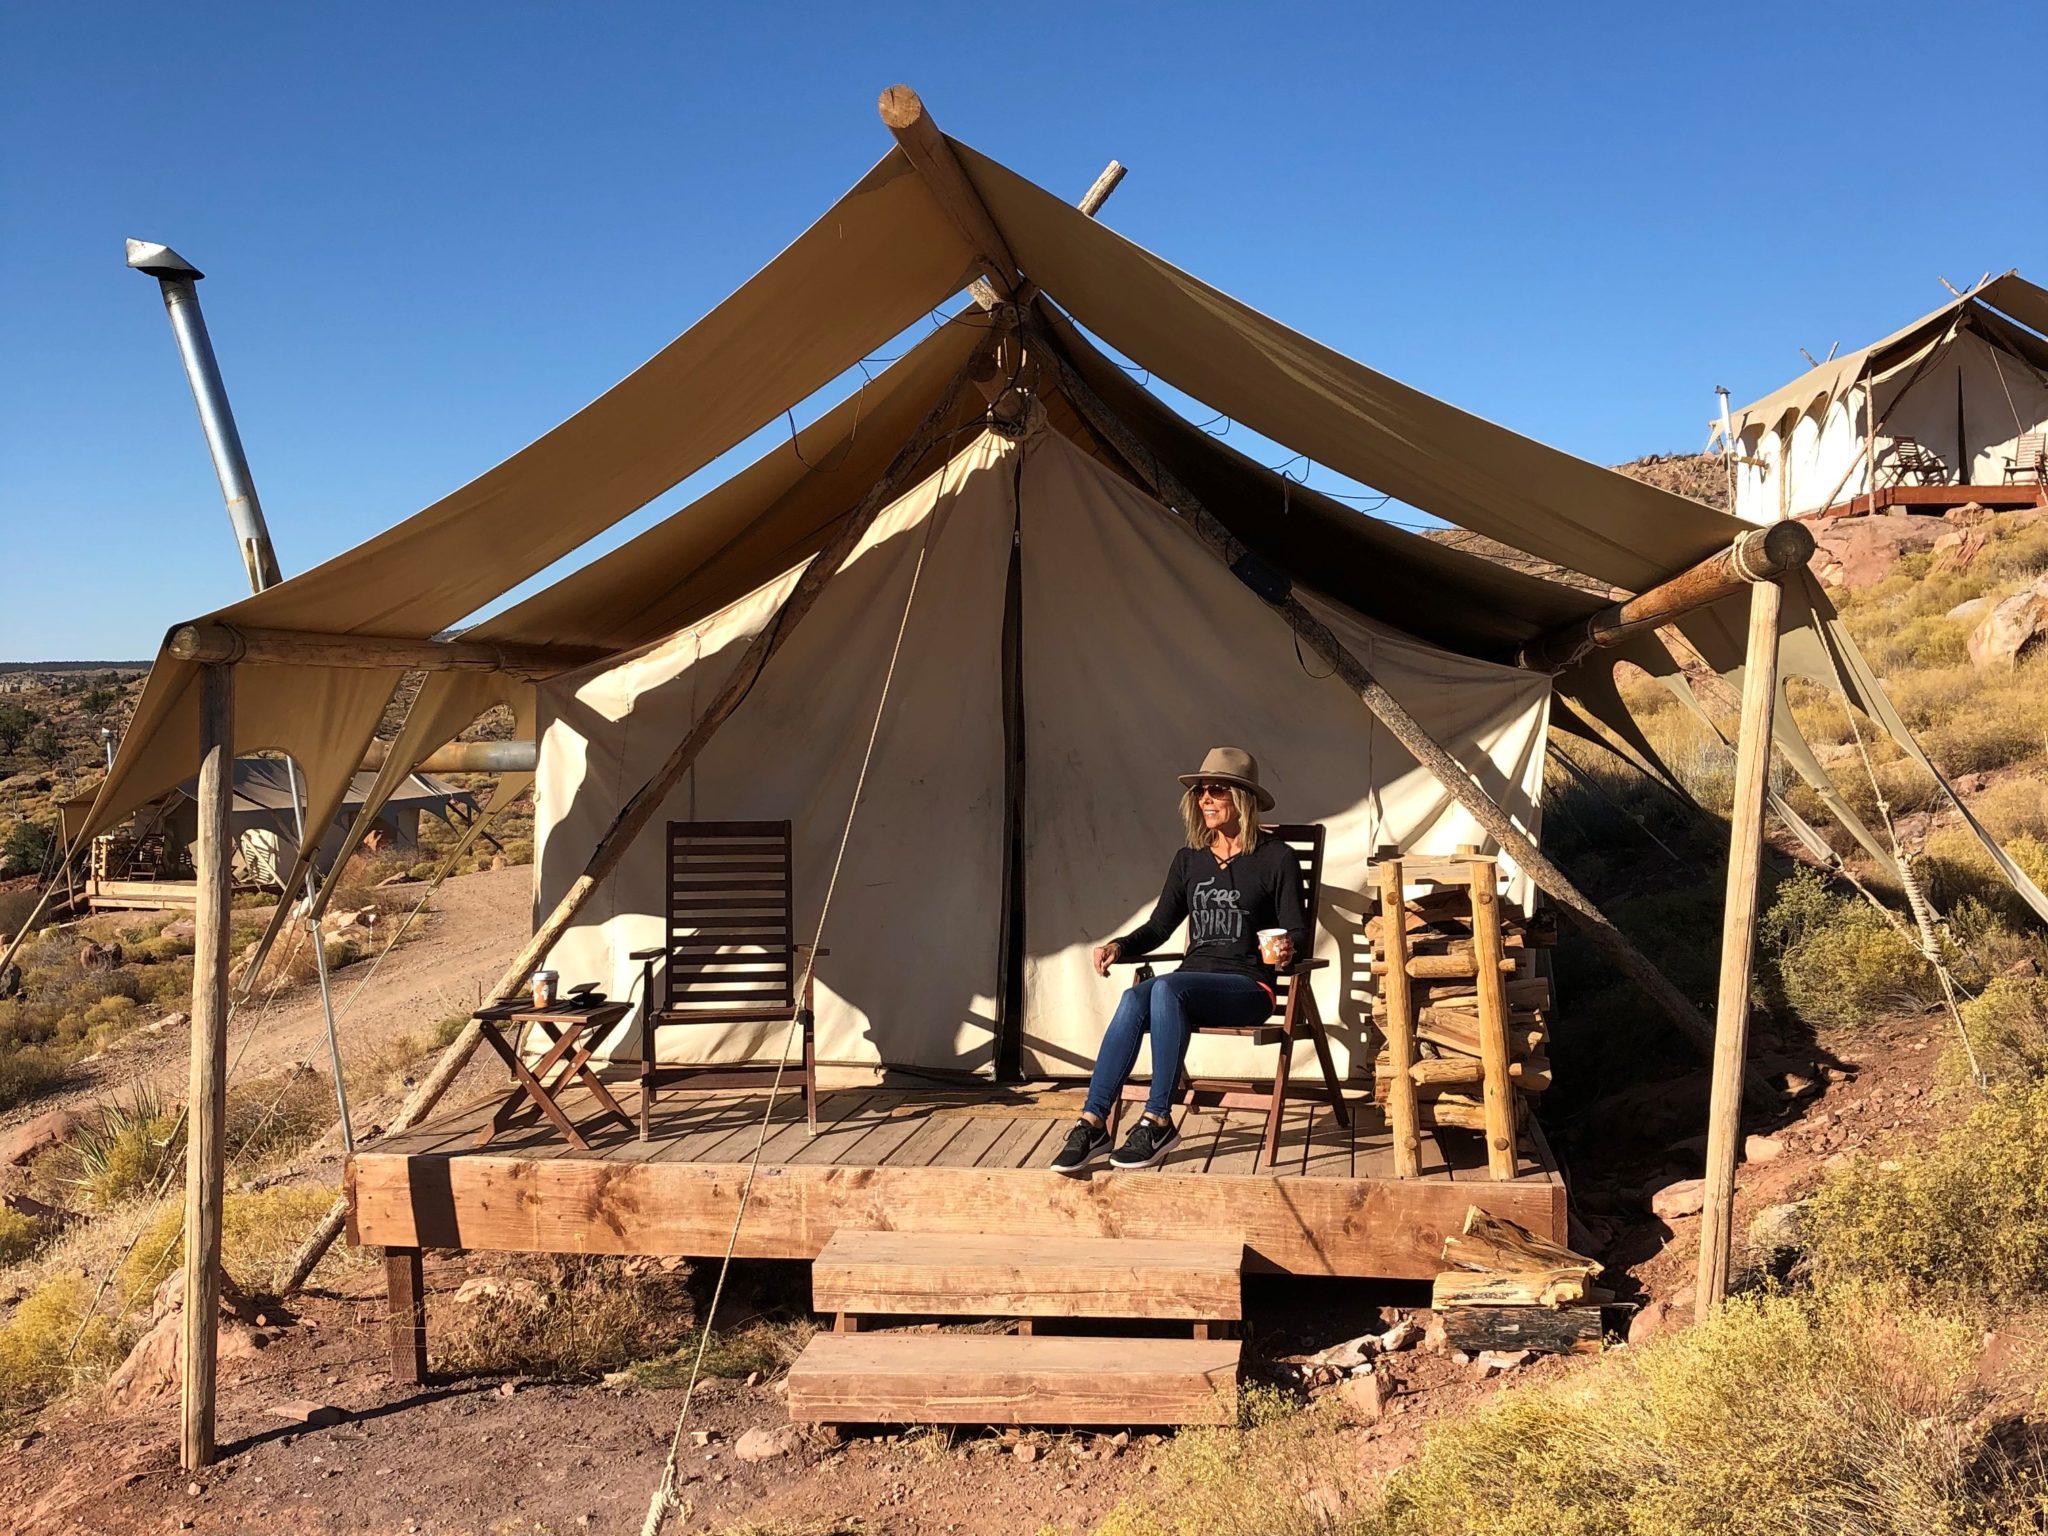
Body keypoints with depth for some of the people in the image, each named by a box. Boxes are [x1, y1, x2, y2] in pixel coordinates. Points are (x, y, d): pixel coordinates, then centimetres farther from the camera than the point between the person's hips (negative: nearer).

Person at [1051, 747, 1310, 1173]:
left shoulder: (1276, 858, 3)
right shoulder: (1189, 860, 17)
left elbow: (1299, 931, 0)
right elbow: (1158, 926, 18)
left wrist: (1289, 947, -24)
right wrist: (1119, 946, -1)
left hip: (1248, 988, -4)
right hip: (1192, 982, 4)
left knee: (1165, 987, -34)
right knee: (1133, 999, -30)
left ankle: (1158, 1122, -32)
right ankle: (1092, 1123, -34)